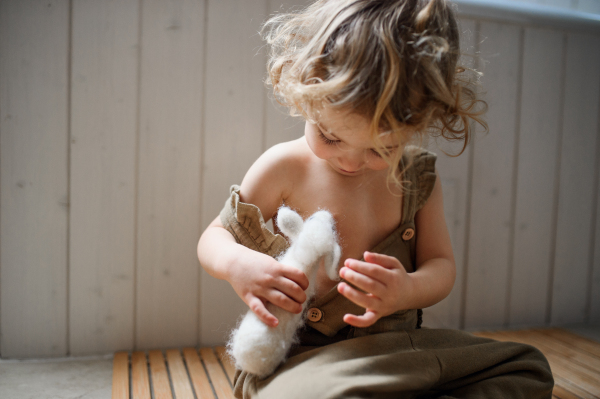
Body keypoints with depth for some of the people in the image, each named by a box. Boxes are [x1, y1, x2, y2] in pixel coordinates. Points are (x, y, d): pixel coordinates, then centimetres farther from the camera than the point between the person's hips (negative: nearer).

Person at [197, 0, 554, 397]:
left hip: (396, 348, 4)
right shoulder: (284, 167, -8)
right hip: (303, 356, -3)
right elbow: (214, 237, 2)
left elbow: (442, 266, 5)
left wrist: (409, 290, -20)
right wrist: (236, 263, -23)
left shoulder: (418, 176, 1)